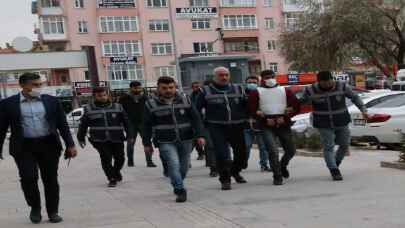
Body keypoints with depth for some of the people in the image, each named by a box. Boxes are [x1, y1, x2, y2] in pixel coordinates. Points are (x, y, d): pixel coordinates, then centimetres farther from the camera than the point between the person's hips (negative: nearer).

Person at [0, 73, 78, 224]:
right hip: (24, 147, -1)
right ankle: (35, 207, 15)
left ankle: (53, 212, 19)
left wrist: (70, 145, -3)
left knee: (50, 179, 5)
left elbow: (62, 125, 5)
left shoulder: (52, 101, 4)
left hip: (49, 145, 1)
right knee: (28, 178, -10)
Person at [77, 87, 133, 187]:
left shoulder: (117, 107, 7)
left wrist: (129, 135, 5)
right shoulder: (89, 109, 4)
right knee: (106, 158, -13)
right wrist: (81, 138, 12)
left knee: (120, 158, 7)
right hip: (100, 140, -2)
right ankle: (112, 179, 4)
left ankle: (116, 172, 38)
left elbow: (126, 122, 9)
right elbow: (83, 124, 11)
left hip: (117, 139, 2)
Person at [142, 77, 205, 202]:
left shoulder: (185, 99, 2)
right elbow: (147, 125, 5)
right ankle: (180, 191, -9)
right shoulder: (151, 104, -2)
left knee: (184, 166, 10)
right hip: (166, 142, -2)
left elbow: (195, 118, 3)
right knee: (173, 165, -17)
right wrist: (147, 143, 6)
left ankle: (177, 186, 33)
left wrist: (199, 135, -5)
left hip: (186, 140, 3)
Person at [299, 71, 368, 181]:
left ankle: (335, 164, 33)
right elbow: (300, 102, -1)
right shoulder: (311, 90, -13)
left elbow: (354, 97, 1)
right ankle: (335, 172, -1)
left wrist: (363, 110, -6)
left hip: (342, 123, 2)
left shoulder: (342, 86, -10)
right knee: (328, 148, -7)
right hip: (324, 125, -2)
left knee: (345, 145, 10)